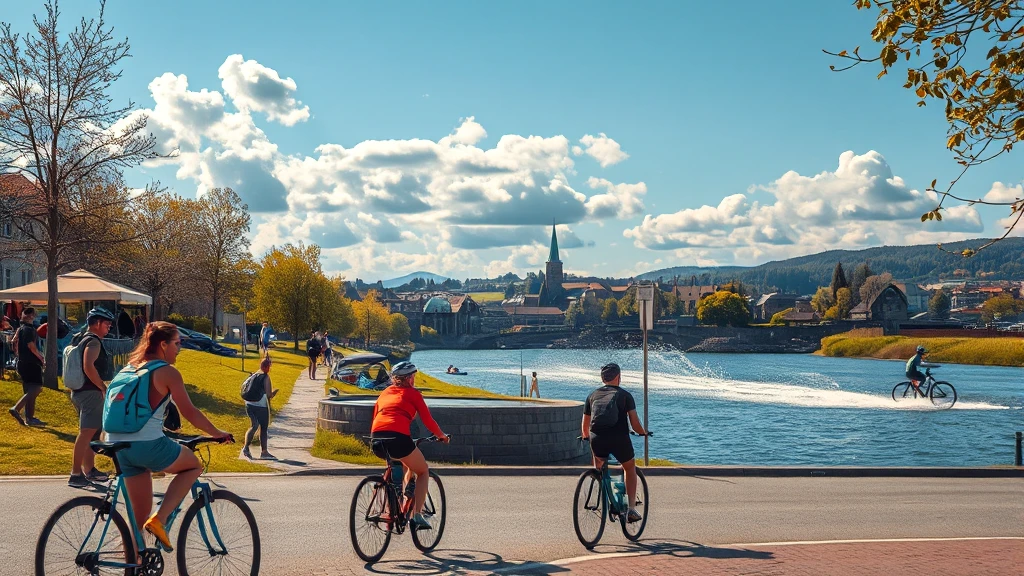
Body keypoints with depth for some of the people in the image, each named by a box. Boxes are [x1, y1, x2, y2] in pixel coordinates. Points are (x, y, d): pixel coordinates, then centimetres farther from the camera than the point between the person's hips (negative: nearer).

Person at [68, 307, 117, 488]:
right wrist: (103, 387, -18)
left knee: (93, 432, 19)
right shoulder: (93, 341, -13)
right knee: (87, 433, -11)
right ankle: (76, 474, -14)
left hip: (78, 391, 11)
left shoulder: (78, 339, 18)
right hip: (90, 392, -11)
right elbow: (88, 367, -26)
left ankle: (89, 469, 25)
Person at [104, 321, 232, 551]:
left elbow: (109, 405, 23)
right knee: (194, 466, 18)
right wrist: (218, 434, 7)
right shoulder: (167, 372, -5)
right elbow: (189, 412, -5)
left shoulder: (130, 367, 16)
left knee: (139, 514, 16)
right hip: (149, 445, -7)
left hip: (120, 446, 7)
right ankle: (159, 520, 2)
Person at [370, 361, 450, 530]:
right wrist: (442, 435, 24)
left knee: (409, 467, 32)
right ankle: (417, 515, 4)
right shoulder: (412, 393, 12)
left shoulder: (385, 393, 27)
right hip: (398, 437, -5)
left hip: (376, 440, 6)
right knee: (423, 471, 18)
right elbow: (428, 421, 9)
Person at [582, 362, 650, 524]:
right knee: (630, 468, 23)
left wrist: (586, 437, 37)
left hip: (597, 439, 2)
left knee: (598, 466, 31)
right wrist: (643, 432, 22)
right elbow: (635, 424, 2)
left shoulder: (592, 396, 16)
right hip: (619, 439, -2)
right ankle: (631, 509, 15)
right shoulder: (625, 395, 8)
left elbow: (585, 426, 17)